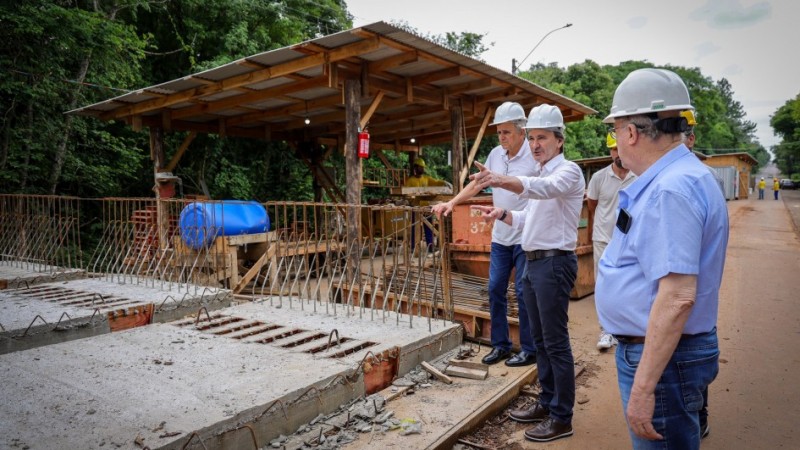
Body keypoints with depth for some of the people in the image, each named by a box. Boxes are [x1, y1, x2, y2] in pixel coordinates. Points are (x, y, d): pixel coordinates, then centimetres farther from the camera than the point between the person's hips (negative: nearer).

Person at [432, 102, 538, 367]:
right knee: (495, 289, 10)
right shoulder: (496, 154, 8)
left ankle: (529, 350, 16)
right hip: (500, 236, 7)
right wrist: (451, 203, 8)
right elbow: (476, 183, 16)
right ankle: (500, 345, 24)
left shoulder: (534, 156, -12)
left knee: (523, 292, 0)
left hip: (524, 237, -6)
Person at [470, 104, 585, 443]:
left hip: (554, 263, -9)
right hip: (533, 263, 9)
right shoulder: (540, 175, 18)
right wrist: (503, 214, 3)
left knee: (556, 343, -3)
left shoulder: (568, 171, -11)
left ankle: (562, 418, 9)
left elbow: (545, 188, -34)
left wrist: (502, 181, -51)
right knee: (540, 340, 16)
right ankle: (547, 403, 29)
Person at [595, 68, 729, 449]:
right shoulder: (674, 178, 8)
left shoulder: (670, 189, -24)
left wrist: (643, 386, -27)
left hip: (661, 357, -10)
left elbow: (678, 296, -30)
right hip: (648, 347, 10)